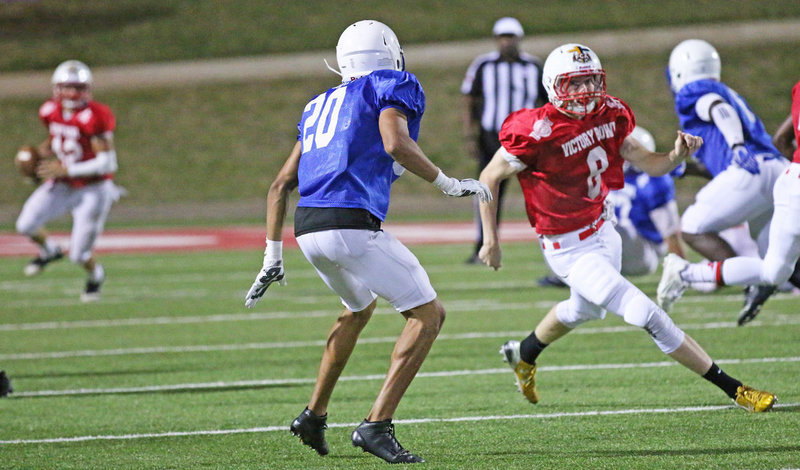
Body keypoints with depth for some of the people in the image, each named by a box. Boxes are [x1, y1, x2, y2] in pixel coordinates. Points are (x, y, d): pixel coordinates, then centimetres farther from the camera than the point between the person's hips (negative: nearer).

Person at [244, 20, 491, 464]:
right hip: (352, 224, -8)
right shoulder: (390, 88, 5)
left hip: (307, 228, 8)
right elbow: (395, 144, -15)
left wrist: (272, 257, 26)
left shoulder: (321, 106, 25)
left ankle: (314, 415, 35)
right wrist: (450, 185, -4)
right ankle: (376, 425, -8)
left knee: (359, 308, 34)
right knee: (428, 315, 2)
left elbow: (281, 185, 23)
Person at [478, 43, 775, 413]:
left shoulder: (608, 116, -6)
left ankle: (523, 355, 62)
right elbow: (489, 178, -15)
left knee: (583, 310, 35)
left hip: (602, 230, 8)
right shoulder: (538, 132, -26)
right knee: (648, 317, -12)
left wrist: (677, 154, -21)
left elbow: (648, 163, 1)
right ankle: (734, 390, -8)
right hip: (570, 250, -8)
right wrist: (491, 239, -14)